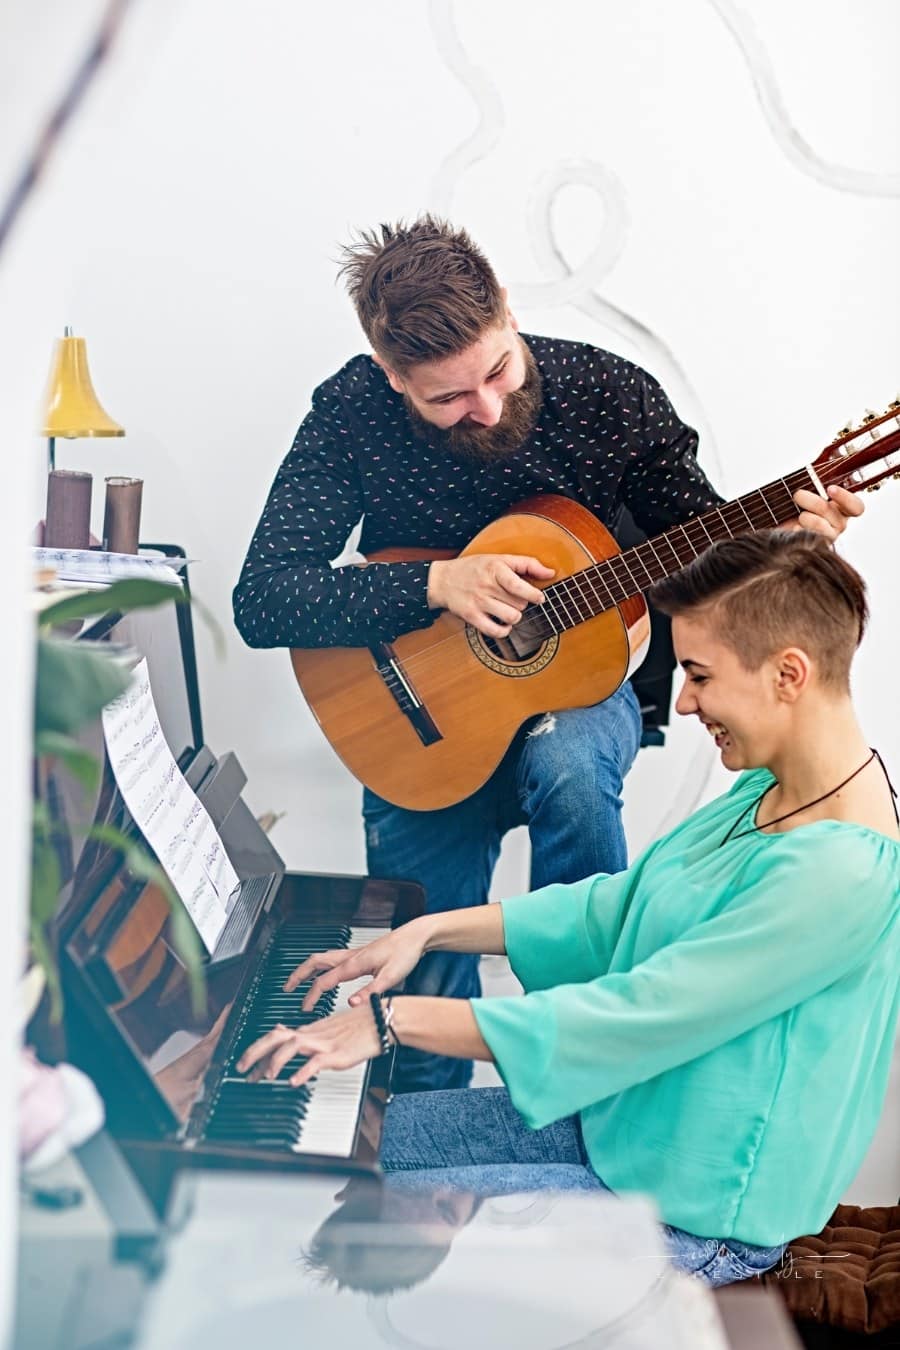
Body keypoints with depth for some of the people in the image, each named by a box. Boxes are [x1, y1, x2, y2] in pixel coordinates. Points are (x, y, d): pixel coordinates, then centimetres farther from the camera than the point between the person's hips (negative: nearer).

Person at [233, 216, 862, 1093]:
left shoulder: (611, 394, -14)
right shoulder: (351, 413, -16)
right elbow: (260, 601, -19)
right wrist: (436, 585, -30)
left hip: (580, 684, 0)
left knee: (565, 766, -36)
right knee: (421, 996, -5)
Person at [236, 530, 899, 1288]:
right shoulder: (770, 792, 1)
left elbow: (630, 1019, -31)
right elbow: (617, 907, 10)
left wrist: (394, 1019, -25)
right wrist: (428, 932, 4)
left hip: (697, 1208, -9)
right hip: (622, 1112, 9)